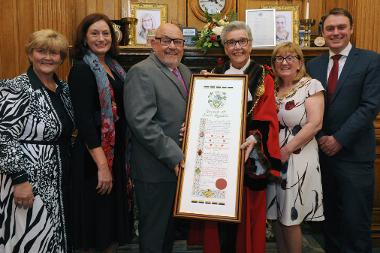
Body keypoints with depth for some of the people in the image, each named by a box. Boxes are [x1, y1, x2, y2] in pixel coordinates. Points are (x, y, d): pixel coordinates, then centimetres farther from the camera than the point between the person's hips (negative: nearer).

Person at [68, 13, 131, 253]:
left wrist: (123, 155, 10)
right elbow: (84, 120, -18)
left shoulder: (114, 67, 11)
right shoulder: (81, 69, -11)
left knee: (114, 210, 17)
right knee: (97, 213, 5)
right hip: (94, 153, -8)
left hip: (117, 150, 8)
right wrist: (102, 165, -22)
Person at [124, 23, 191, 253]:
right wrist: (174, 156, -20)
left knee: (171, 227, 22)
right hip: (156, 170, -8)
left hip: (180, 165, 8)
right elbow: (141, 122, -22)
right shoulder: (142, 72, -13)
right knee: (154, 233, 8)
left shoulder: (185, 71, 13)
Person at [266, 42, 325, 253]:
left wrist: (286, 151, -16)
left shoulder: (311, 85, -6)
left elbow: (315, 124, -14)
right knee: (278, 216, 13)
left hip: (298, 159, -5)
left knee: (290, 219, 3)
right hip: (273, 160, 5)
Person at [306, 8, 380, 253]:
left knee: (355, 220, 1)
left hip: (354, 153, -4)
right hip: (322, 151, 4)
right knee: (330, 215, 14)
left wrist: (339, 139, -13)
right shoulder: (313, 65, 10)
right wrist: (320, 138, -6)